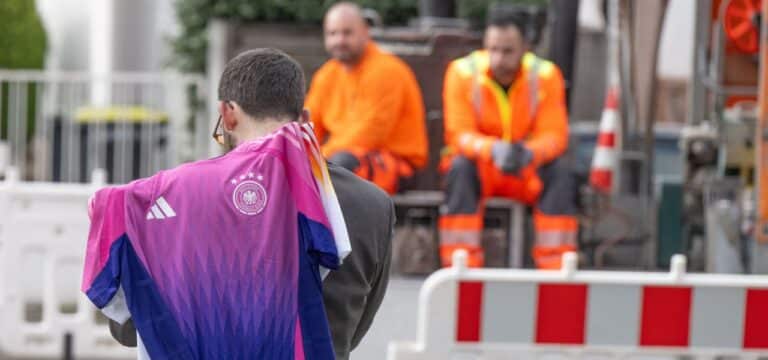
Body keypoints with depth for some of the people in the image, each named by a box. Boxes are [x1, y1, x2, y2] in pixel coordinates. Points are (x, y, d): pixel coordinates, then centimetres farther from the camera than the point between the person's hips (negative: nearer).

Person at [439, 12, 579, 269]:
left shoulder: (546, 75, -10)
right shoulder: (462, 72, -13)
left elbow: (554, 135, -14)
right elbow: (459, 134, -18)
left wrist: (529, 153, -38)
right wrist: (494, 149, -40)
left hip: (527, 167, 1)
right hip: (480, 163, -1)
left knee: (559, 171, -28)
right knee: (460, 167, -34)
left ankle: (556, 269, -27)